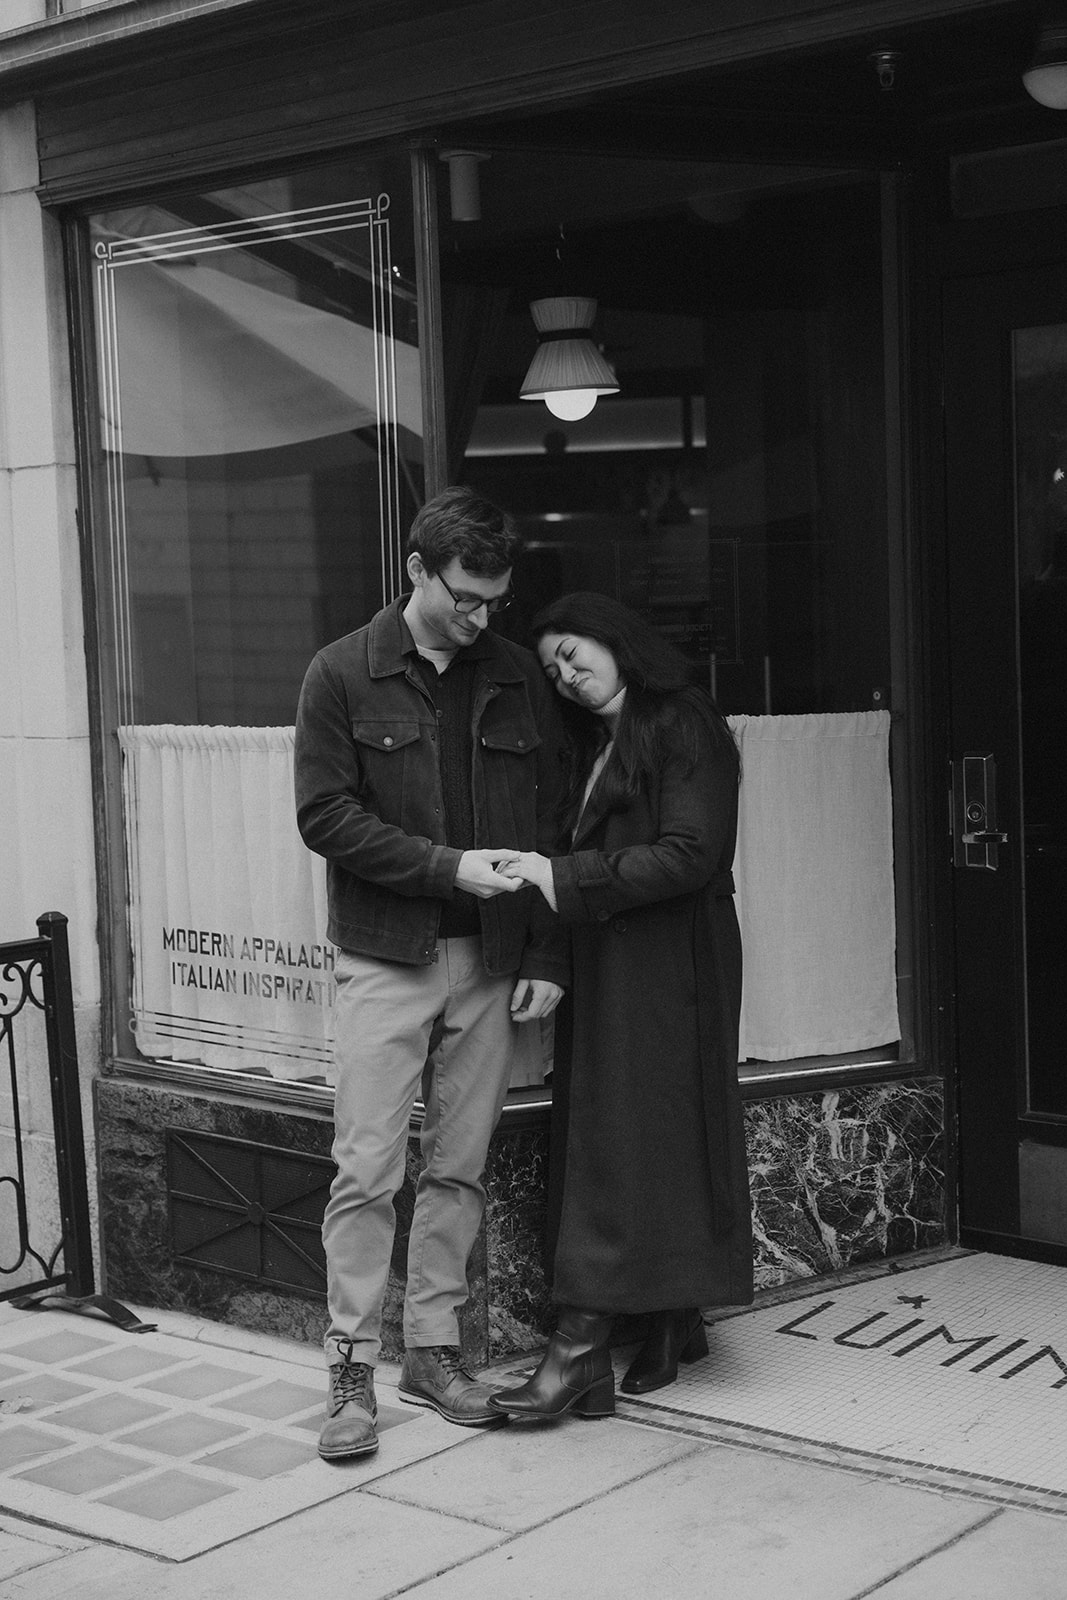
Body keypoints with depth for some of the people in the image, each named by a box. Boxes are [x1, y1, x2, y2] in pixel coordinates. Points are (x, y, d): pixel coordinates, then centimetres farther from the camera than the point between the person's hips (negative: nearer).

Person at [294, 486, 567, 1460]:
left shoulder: (517, 678, 8)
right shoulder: (344, 676, -1)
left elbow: (549, 823, 9)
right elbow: (325, 815, -7)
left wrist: (545, 957, 2)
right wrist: (450, 866, -16)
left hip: (493, 963, 3)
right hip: (386, 959, -3)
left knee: (460, 1168, 9)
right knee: (367, 1169, -3)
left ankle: (434, 1346, 21)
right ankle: (352, 1368, 6)